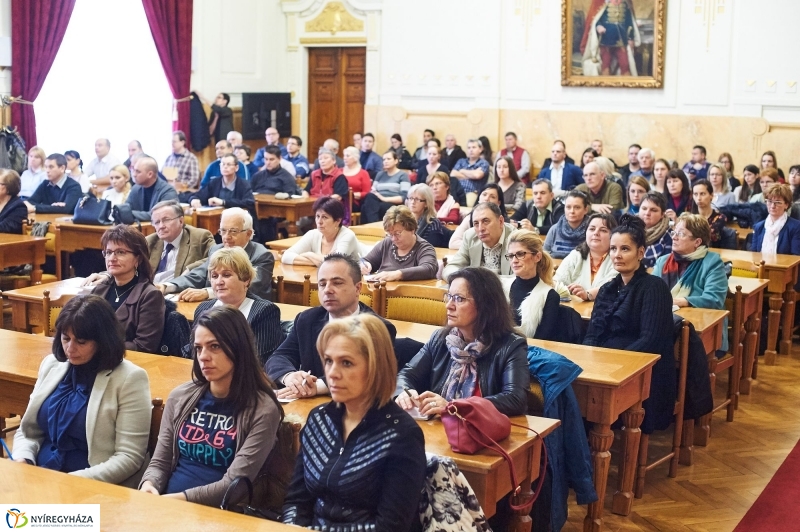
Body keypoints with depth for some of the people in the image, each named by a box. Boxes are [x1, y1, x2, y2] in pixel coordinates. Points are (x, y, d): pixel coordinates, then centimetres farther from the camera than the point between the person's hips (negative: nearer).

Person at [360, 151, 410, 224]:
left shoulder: (403, 175, 7)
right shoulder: (380, 174, 26)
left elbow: (404, 197, -6)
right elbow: (373, 191, 18)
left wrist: (384, 199, -15)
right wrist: (371, 196, -9)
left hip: (394, 205, -5)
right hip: (378, 202, 5)